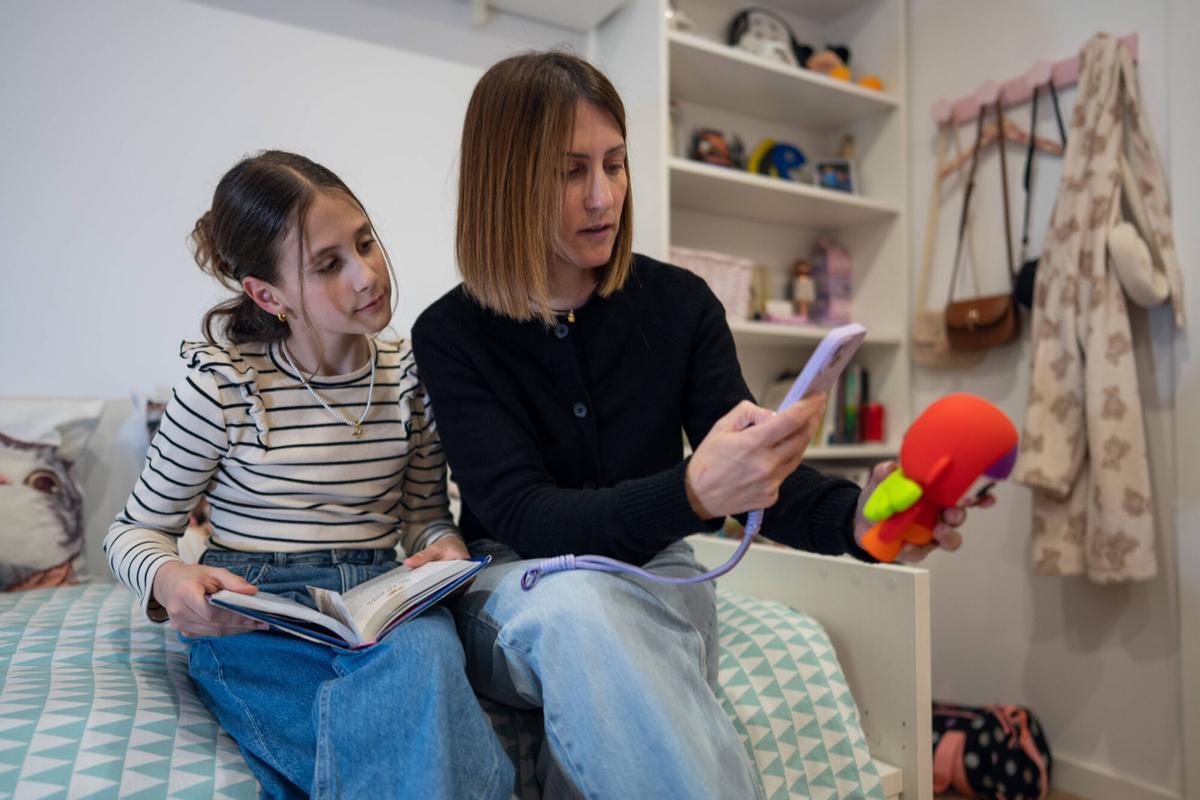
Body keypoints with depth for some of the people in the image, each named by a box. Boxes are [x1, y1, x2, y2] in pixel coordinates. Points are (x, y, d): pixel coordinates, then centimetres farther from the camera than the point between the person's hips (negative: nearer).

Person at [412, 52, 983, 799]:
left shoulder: (679, 303, -3)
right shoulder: (450, 335, -9)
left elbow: (755, 469, -7)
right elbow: (524, 518, -20)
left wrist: (855, 514, -30)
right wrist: (694, 492, -38)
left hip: (653, 579, 1)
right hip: (519, 595, 0)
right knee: (576, 604, -35)